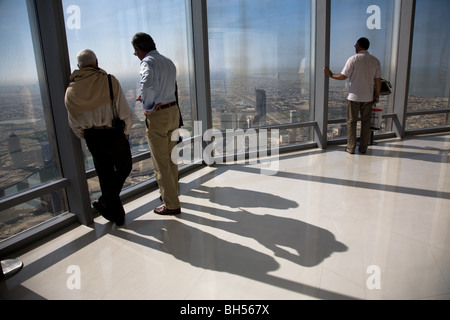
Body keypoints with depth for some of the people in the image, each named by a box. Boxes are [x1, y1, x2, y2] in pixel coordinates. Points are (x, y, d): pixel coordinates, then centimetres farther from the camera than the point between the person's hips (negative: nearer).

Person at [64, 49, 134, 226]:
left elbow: (74, 123, 5)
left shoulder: (71, 89, 0)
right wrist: (126, 131, 4)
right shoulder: (109, 81, -12)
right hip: (113, 134, -4)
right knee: (124, 168, 20)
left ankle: (117, 215, 25)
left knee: (105, 174, 15)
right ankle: (105, 201, 12)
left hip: (92, 137, 4)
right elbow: (125, 111, -13)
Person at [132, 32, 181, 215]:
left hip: (156, 117, -8)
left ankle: (171, 205, 9)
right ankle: (171, 194, 35)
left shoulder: (148, 62, -14)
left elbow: (146, 86, -33)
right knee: (171, 158, 20)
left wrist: (148, 107, -18)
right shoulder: (168, 62, 12)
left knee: (161, 163, 1)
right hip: (173, 111, 8)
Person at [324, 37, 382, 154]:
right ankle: (363, 148, 19)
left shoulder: (353, 59, -10)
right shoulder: (375, 61, 3)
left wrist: (331, 75, 3)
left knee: (351, 122, 6)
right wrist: (376, 96, 12)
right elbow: (378, 81, 4)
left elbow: (343, 76, -13)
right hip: (368, 97, 4)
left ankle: (351, 148, 10)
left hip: (354, 97, -4)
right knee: (366, 122, 12)